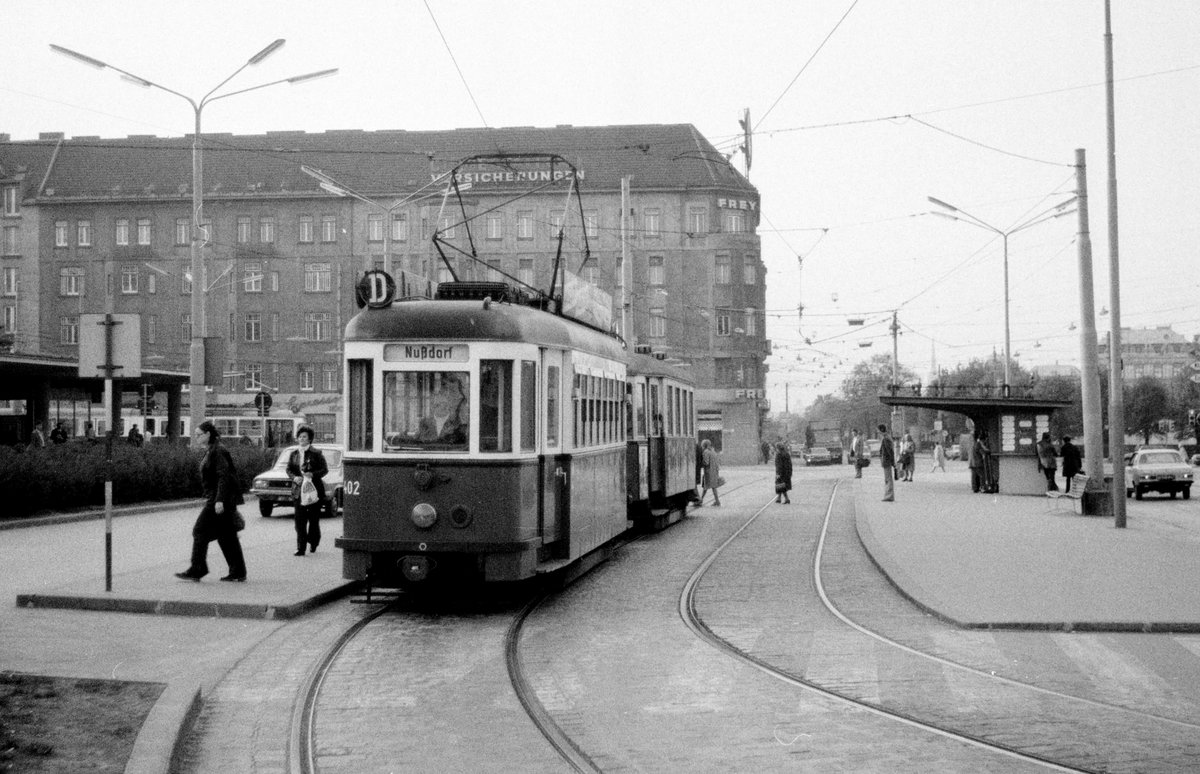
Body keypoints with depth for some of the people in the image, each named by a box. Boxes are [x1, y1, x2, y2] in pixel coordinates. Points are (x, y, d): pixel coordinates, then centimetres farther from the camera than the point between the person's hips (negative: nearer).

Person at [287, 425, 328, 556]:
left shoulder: (316, 453, -1)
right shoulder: (294, 454, 11)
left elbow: (325, 470, -3)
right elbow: (289, 469, 11)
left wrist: (313, 475, -19)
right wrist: (294, 477, -10)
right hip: (298, 489, 2)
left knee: (314, 518, 4)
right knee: (299, 520, -6)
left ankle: (313, 542, 26)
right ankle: (300, 547, -6)